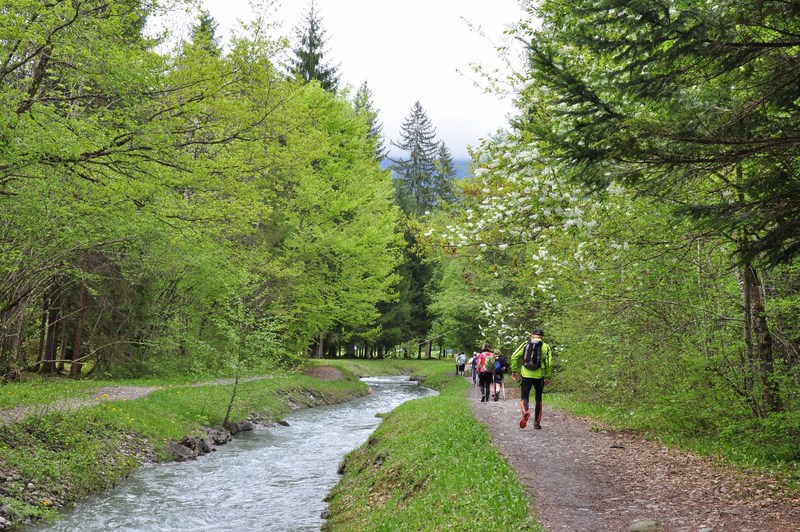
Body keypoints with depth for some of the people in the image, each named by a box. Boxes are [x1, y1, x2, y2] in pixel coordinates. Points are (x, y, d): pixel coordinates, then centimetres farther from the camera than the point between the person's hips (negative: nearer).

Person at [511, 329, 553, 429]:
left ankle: (525, 412, -27)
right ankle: (537, 422, 19)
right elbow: (549, 363, -3)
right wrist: (548, 377, 3)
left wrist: (514, 370, 5)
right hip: (539, 376, 0)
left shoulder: (525, 344, 7)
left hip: (526, 375, 0)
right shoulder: (546, 347, 5)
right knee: (538, 399, 16)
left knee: (524, 397, 5)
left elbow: (514, 357, -2)